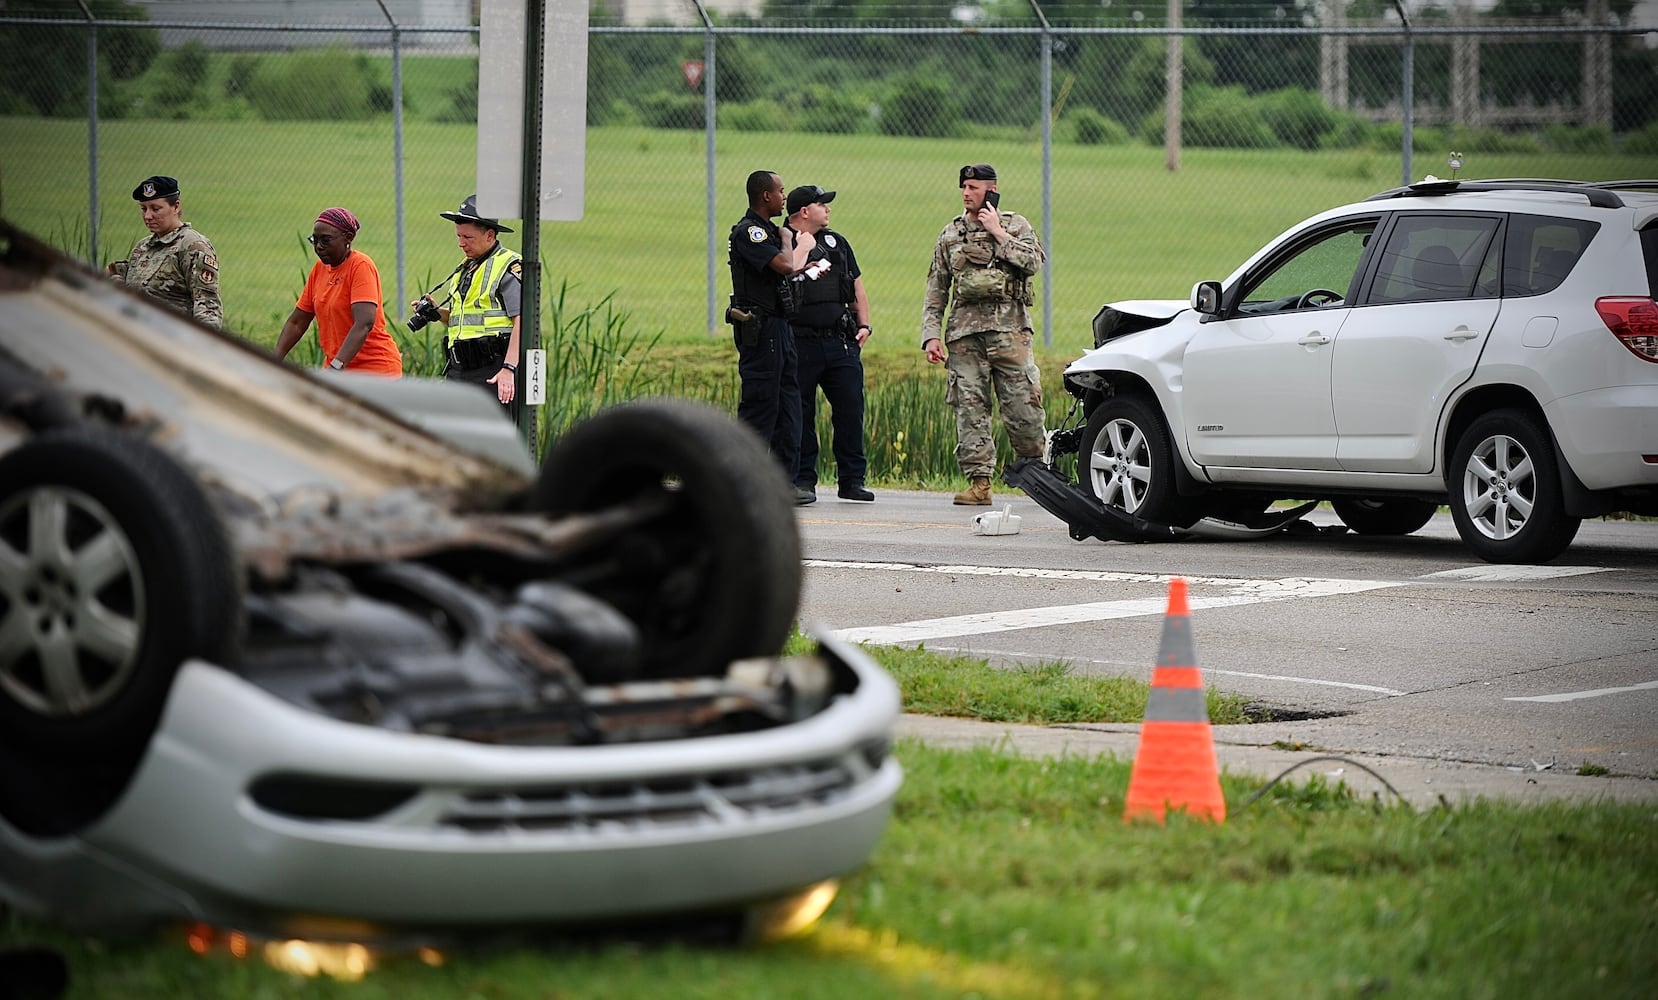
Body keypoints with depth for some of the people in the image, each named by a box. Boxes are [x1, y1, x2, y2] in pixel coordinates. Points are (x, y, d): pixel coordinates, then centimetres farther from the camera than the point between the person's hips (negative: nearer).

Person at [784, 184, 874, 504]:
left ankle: (851, 480, 9)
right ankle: (802, 480, 8)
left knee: (851, 408, 2)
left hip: (841, 343, 4)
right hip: (800, 342, -4)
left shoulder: (837, 243, 17)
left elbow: (856, 285, 20)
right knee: (800, 414, 0)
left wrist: (863, 324, 11)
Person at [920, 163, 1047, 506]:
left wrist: (998, 234, -6)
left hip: (1008, 327, -3)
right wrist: (931, 335, 4)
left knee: (1022, 404, -7)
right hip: (964, 330, 3)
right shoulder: (950, 235, 15)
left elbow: (1033, 262, -10)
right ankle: (979, 482, -1)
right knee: (970, 407, -3)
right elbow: (936, 291, 14)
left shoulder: (1016, 225, 9)